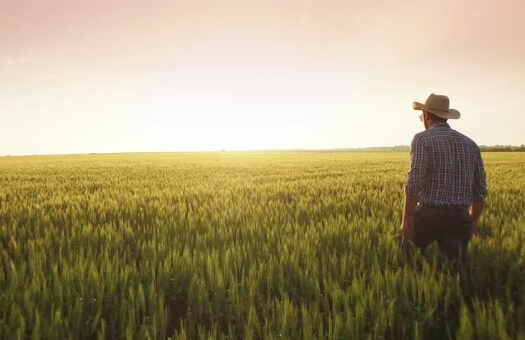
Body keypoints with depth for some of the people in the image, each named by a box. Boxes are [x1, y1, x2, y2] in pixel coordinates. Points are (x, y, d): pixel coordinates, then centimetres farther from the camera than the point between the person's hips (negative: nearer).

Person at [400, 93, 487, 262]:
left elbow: (414, 183, -19)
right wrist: (473, 222, 25)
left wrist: (405, 220, -11)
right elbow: (480, 189, 12)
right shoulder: (470, 144, 11)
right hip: (460, 219, 3)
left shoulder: (422, 139, -8)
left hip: (428, 216, -3)